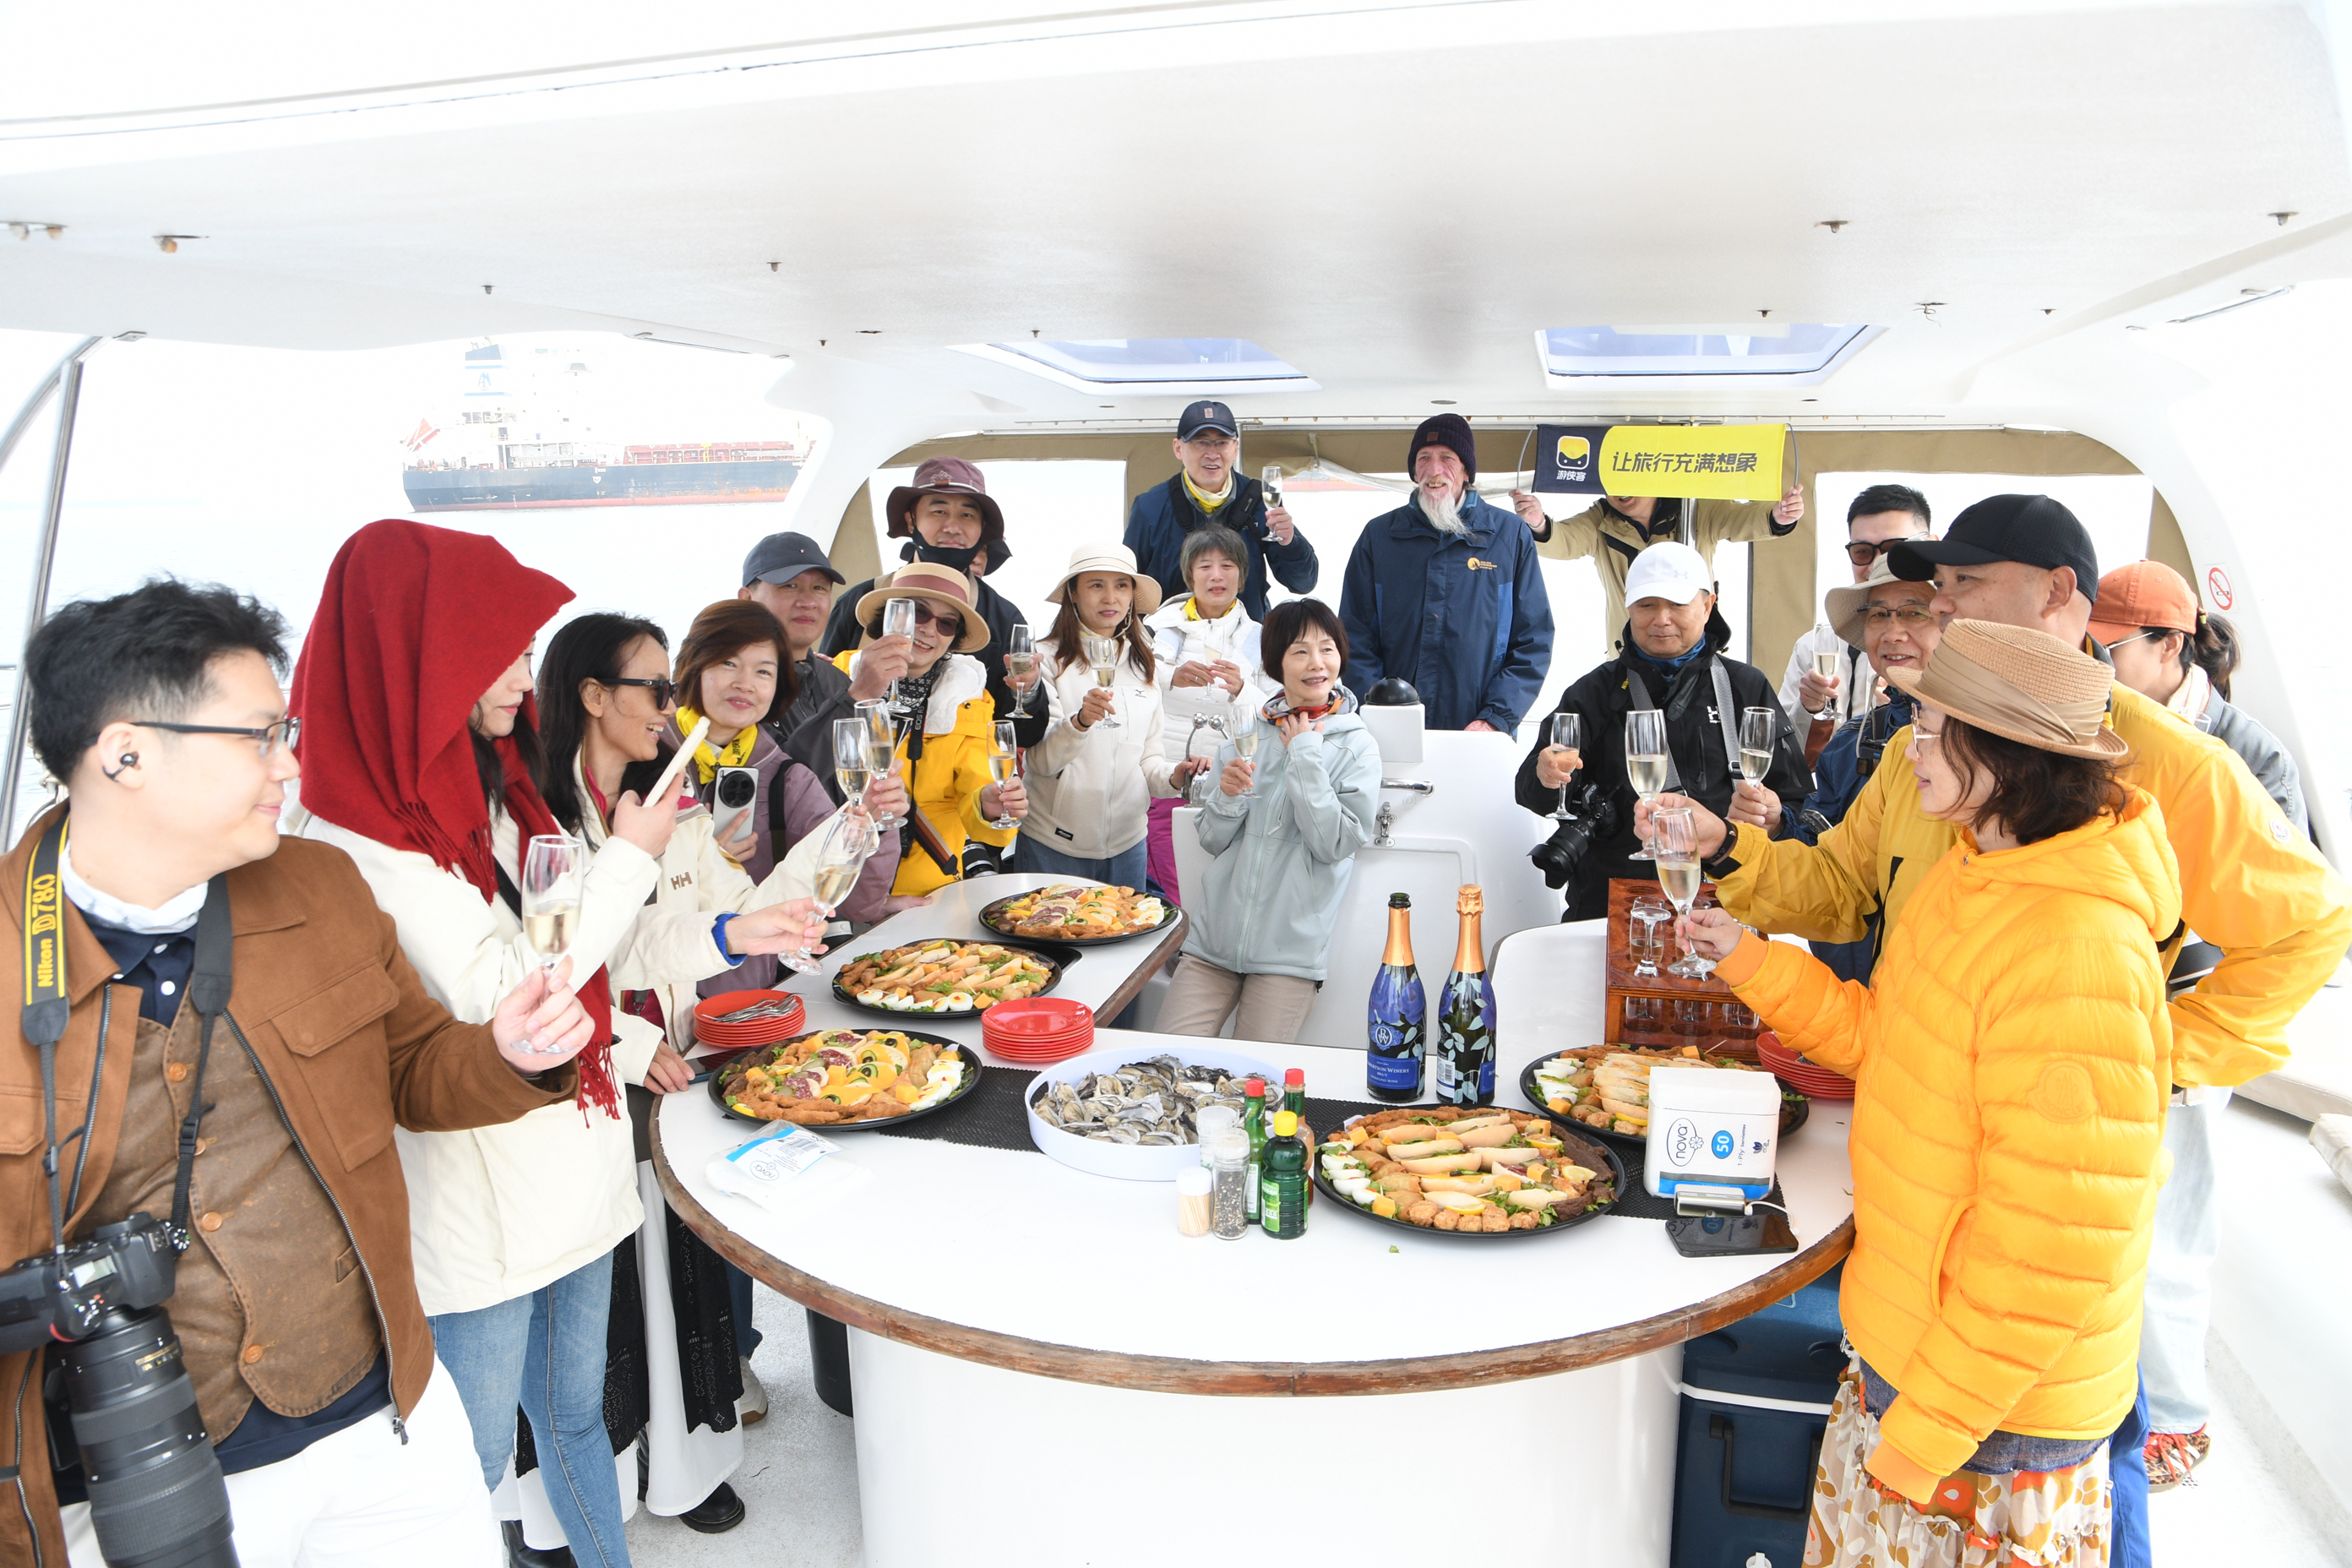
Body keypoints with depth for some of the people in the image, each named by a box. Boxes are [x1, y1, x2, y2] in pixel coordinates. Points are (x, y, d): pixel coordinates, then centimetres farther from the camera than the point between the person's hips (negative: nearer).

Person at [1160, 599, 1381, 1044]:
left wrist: (1304, 756, -10)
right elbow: (1212, 841, 10)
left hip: (1289, 948, -3)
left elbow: (1335, 844, -13)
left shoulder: (1355, 747, 0)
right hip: (1215, 935, 3)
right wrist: (1227, 797, -11)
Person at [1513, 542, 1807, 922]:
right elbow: (1531, 790, -1)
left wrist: (1774, 817, -11)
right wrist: (1547, 776, -25)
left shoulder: (1747, 687, 15)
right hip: (1611, 902, -1)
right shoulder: (1595, 691, 13)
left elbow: (1795, 798, 12)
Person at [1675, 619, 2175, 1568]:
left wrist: (1929, 1426, -19)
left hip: (1996, 1407, -8)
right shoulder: (1971, 875, 1)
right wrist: (1750, 958, 6)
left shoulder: (2075, 955, -28)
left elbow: (2056, 1247, -25)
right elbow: (1886, 1037, 13)